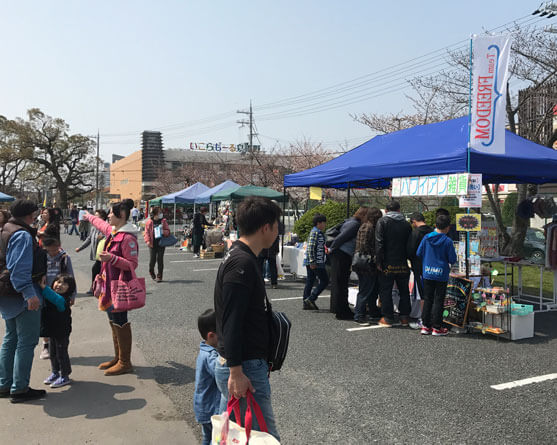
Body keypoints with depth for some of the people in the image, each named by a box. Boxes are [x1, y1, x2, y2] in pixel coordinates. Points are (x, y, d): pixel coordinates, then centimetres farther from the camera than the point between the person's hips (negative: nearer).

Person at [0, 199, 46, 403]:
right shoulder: (22, 235, -17)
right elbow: (19, 269, -26)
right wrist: (29, 294, -29)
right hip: (22, 295, -10)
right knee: (26, 342, -3)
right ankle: (19, 389, 2)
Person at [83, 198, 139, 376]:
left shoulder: (128, 238, -17)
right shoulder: (112, 231, 11)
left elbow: (132, 265, -19)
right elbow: (101, 224, 36)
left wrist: (112, 258, -28)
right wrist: (89, 217, 52)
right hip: (110, 284, 9)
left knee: (120, 322, -4)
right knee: (113, 322, 15)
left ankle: (125, 362, 5)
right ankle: (118, 357, 26)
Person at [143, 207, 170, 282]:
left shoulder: (163, 221, 6)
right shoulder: (149, 222, 1)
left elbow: (168, 231, 7)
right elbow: (146, 233, 2)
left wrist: (163, 232, -15)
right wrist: (148, 241, -12)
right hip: (152, 244, -1)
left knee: (160, 259, -1)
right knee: (152, 260, 0)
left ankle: (159, 276, 9)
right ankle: (151, 272, 30)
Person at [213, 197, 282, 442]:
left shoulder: (238, 257, 13)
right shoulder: (242, 264, -20)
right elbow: (231, 323, -24)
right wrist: (237, 372, -23)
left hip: (237, 365, 10)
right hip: (245, 368, -10)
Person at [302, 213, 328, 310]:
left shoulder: (319, 232, 20)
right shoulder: (315, 232, -12)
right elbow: (311, 247, -19)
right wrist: (312, 262, -23)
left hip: (313, 262, 10)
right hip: (316, 262, -10)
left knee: (310, 282, 10)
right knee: (324, 281, -6)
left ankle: (306, 303, 13)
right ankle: (310, 299, -7)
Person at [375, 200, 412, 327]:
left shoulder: (382, 222, -5)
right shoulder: (406, 224, 7)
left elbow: (379, 243, -12)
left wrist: (378, 261, -10)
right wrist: (407, 259, 15)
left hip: (387, 264, -3)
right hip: (403, 264, 4)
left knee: (385, 290, 4)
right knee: (404, 291, 14)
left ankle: (388, 318, 5)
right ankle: (404, 317, 18)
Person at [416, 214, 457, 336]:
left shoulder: (426, 238, -3)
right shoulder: (448, 241, -12)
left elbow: (418, 253, 2)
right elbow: (452, 260, -9)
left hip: (427, 274, 3)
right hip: (441, 275, -3)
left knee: (427, 299, 12)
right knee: (438, 301, 5)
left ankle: (426, 326, 15)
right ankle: (437, 328, 9)